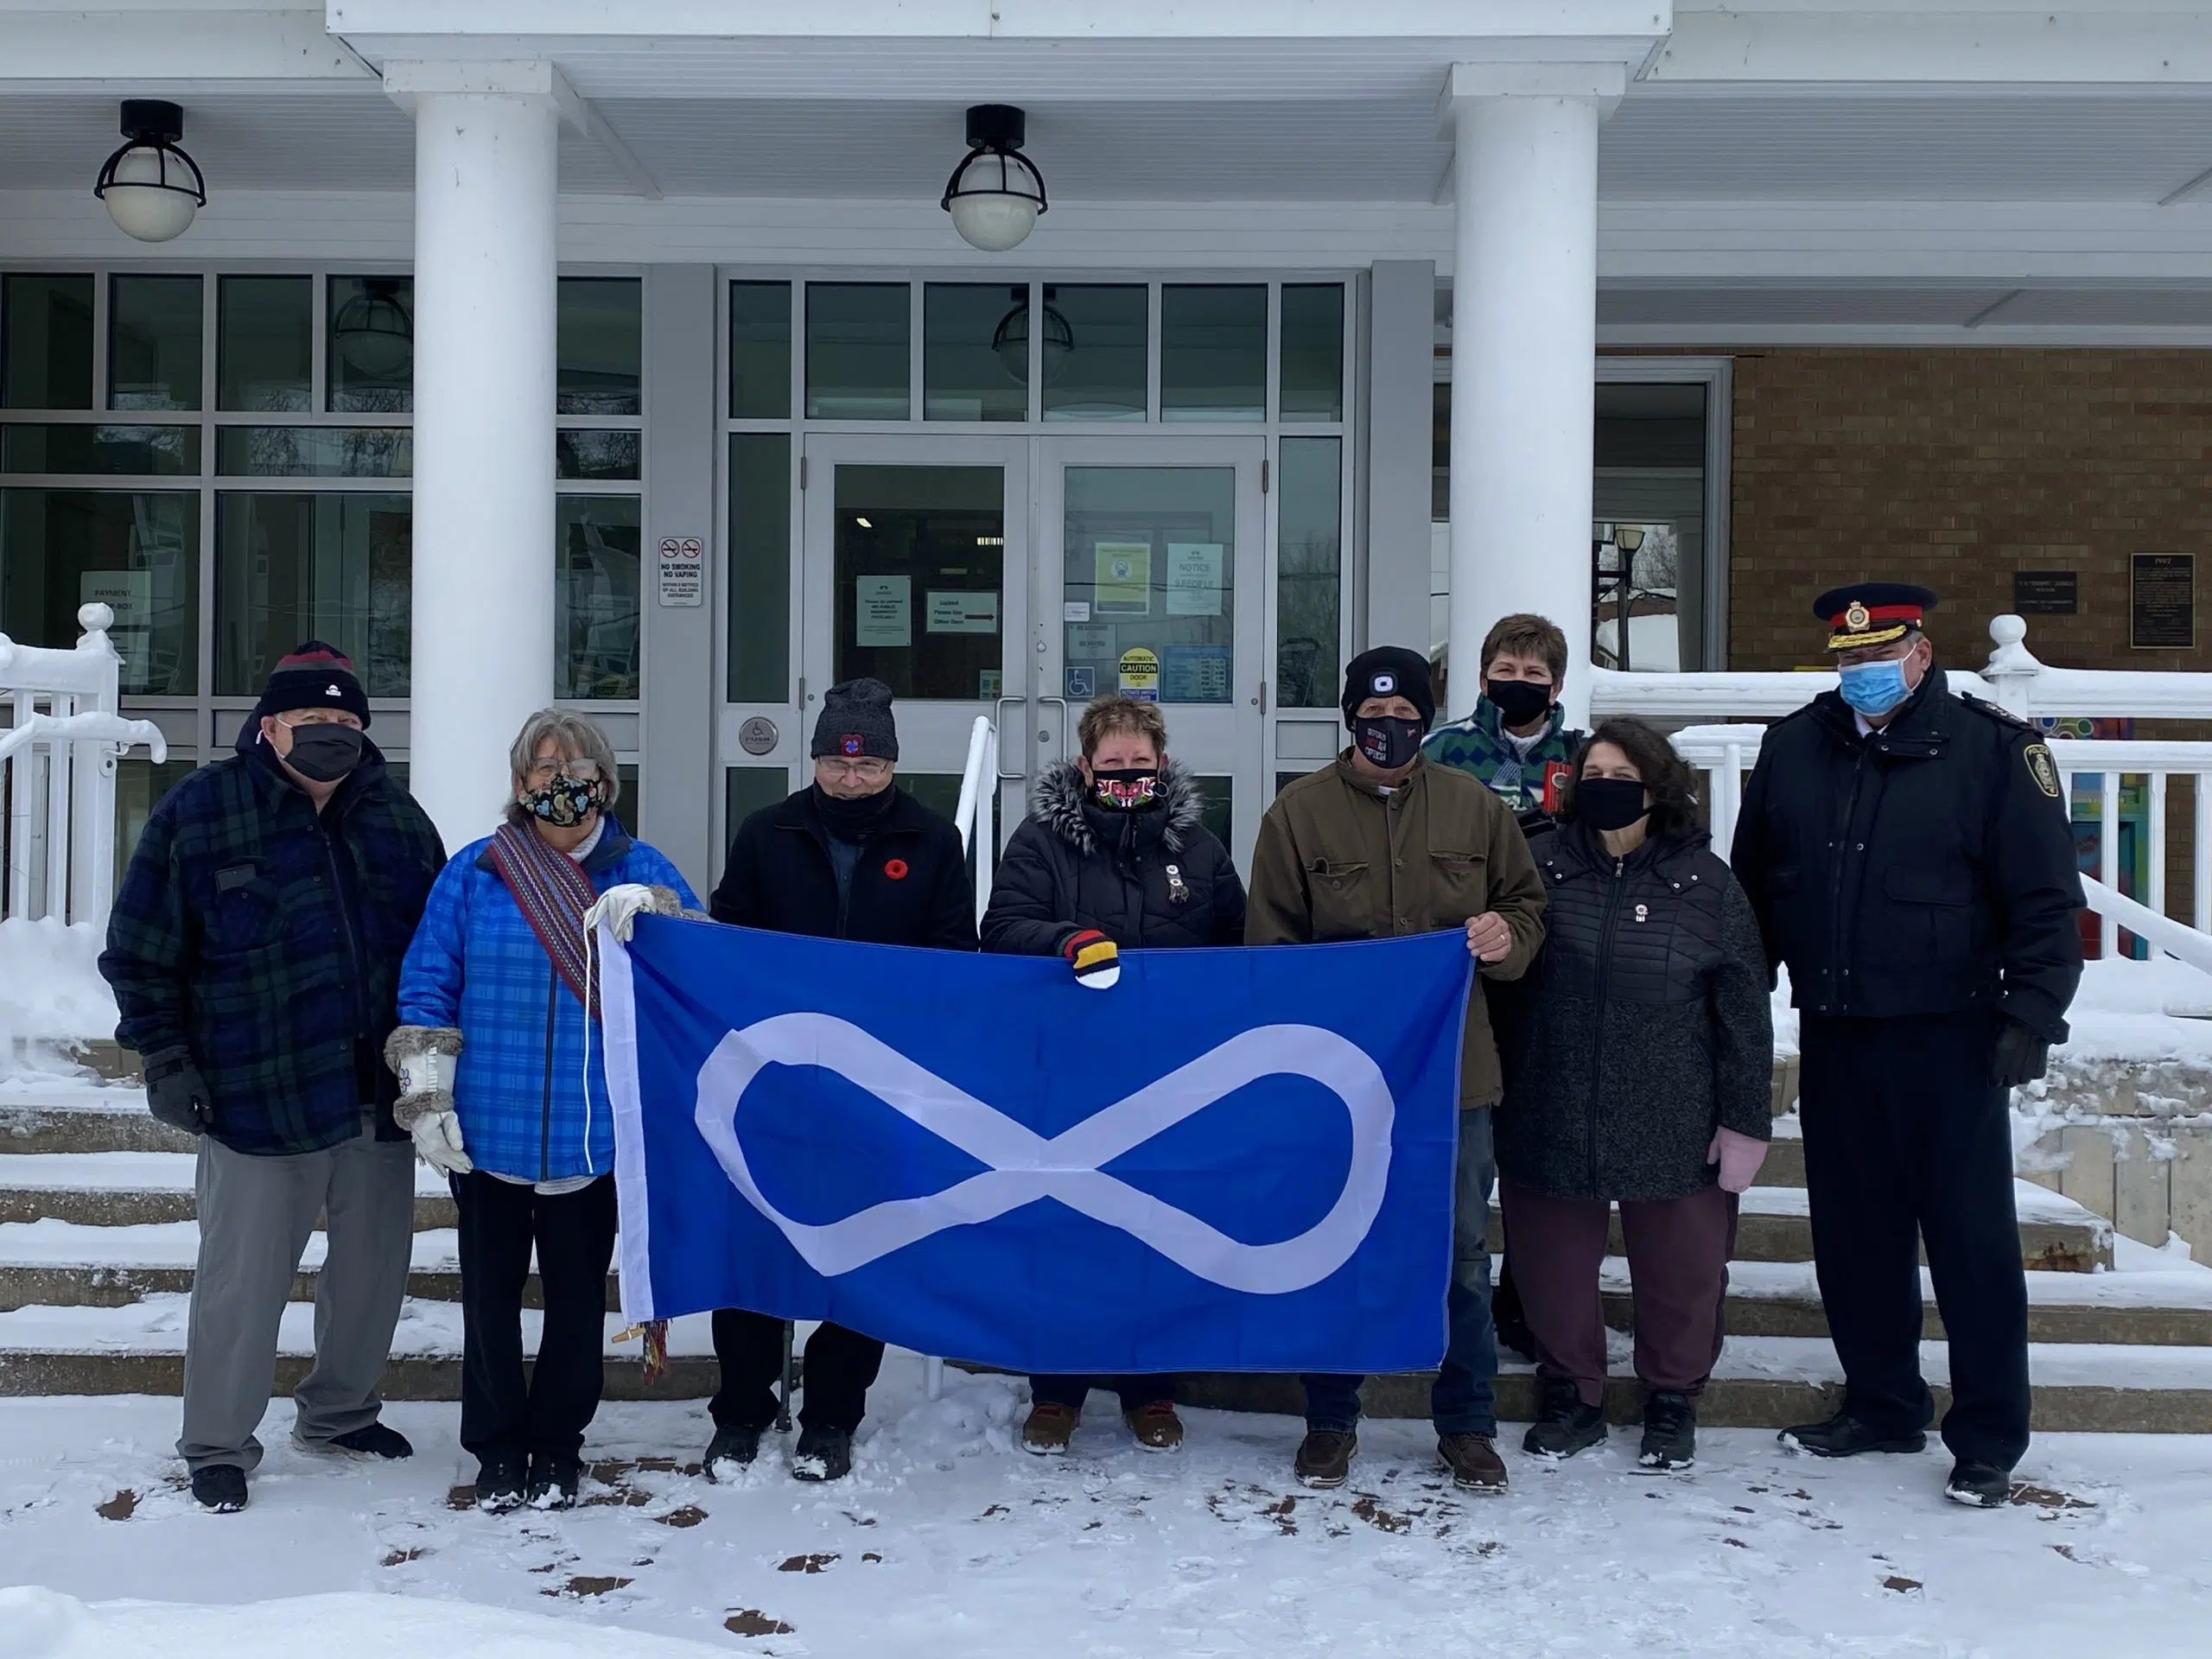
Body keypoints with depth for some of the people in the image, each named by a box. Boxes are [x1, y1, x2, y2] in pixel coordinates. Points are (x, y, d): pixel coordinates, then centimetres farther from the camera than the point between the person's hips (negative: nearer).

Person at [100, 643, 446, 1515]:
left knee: (373, 1266, 15)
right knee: (243, 1278, 3)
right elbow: (142, 952, -1)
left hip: (382, 1097, 4)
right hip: (259, 1097, -4)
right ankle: (217, 1446, 21)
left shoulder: (398, 816, 6)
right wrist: (166, 1058, -6)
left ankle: (338, 1412, 36)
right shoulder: (199, 812, -5)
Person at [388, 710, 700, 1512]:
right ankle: (497, 1449, 25)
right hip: (487, 1135, 0)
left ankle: (557, 1447, 26)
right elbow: (426, 988, 2)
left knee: (578, 1295, 10)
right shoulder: (473, 873, 2)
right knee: (490, 1293, 9)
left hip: (594, 1137, 0)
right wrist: (427, 1096, -4)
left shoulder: (642, 873, 3)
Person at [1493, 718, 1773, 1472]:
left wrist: (1745, 1119, -3)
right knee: (1553, 1265, 10)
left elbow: (1743, 1009, 0)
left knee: (1680, 1268, 9)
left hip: (1672, 1126, -1)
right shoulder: (1540, 865, 2)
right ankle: (1572, 1394, 28)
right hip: (1550, 1120, 1)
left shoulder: (1705, 882, -1)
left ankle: (1673, 1402, 29)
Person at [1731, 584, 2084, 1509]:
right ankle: (1881, 1407, 28)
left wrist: (2031, 1015, -14)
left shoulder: (1992, 750, -5)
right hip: (1833, 1040, 4)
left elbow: (2046, 901, -5)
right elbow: (1751, 889, 15)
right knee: (1853, 1233, 12)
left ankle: (1988, 1441, 12)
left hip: (1948, 1041, -4)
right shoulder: (1794, 749, 7)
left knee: (1971, 1239, 1)